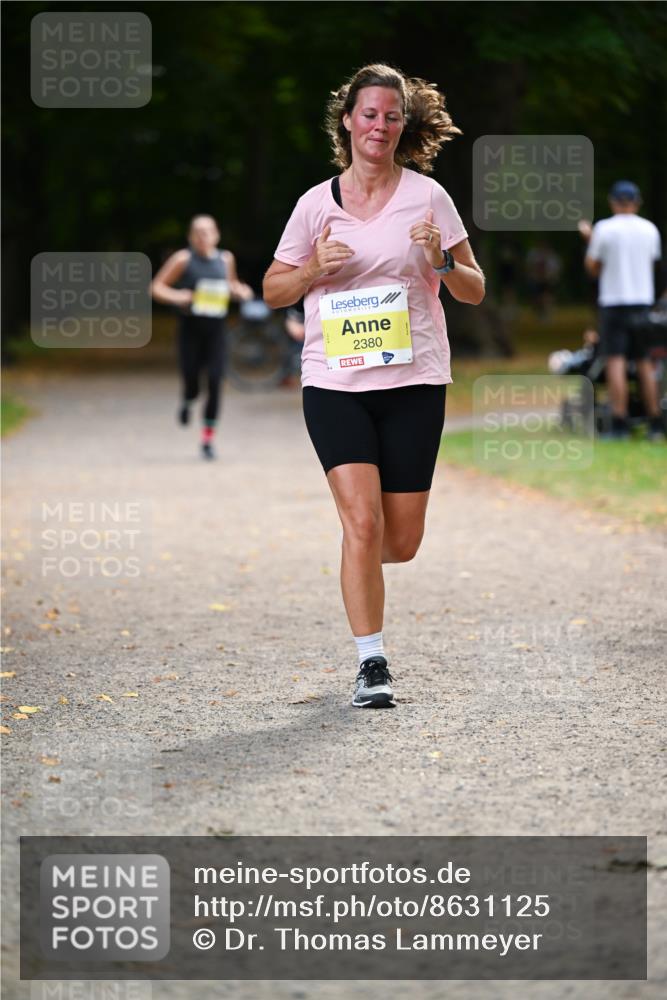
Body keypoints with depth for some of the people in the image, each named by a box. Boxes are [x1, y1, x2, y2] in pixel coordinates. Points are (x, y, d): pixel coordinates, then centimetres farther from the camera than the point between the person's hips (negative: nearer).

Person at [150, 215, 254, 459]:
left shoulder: (226, 259, 7)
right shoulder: (183, 259, -4)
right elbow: (157, 287, -1)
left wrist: (240, 291, 5)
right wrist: (176, 297, -19)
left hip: (215, 331, 2)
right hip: (191, 328, -2)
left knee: (214, 384, -7)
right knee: (192, 386, -2)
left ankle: (208, 440, 4)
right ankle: (187, 402, 38)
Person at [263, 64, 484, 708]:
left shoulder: (427, 196, 3)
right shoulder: (317, 203, 4)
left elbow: (474, 291, 7)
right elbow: (273, 290, 12)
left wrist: (441, 264, -14)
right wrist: (316, 268, -7)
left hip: (414, 382, 1)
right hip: (334, 382, -1)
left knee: (402, 541, 3)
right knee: (362, 521, -15)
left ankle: (359, 569, 39)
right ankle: (371, 663, -6)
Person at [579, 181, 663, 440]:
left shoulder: (604, 229, -6)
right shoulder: (650, 229, 5)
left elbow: (593, 267, 0)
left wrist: (589, 239, 14)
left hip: (614, 302, -4)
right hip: (643, 302, 4)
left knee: (616, 362, -6)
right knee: (646, 363, 9)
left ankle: (619, 425, -13)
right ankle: (655, 424, 9)